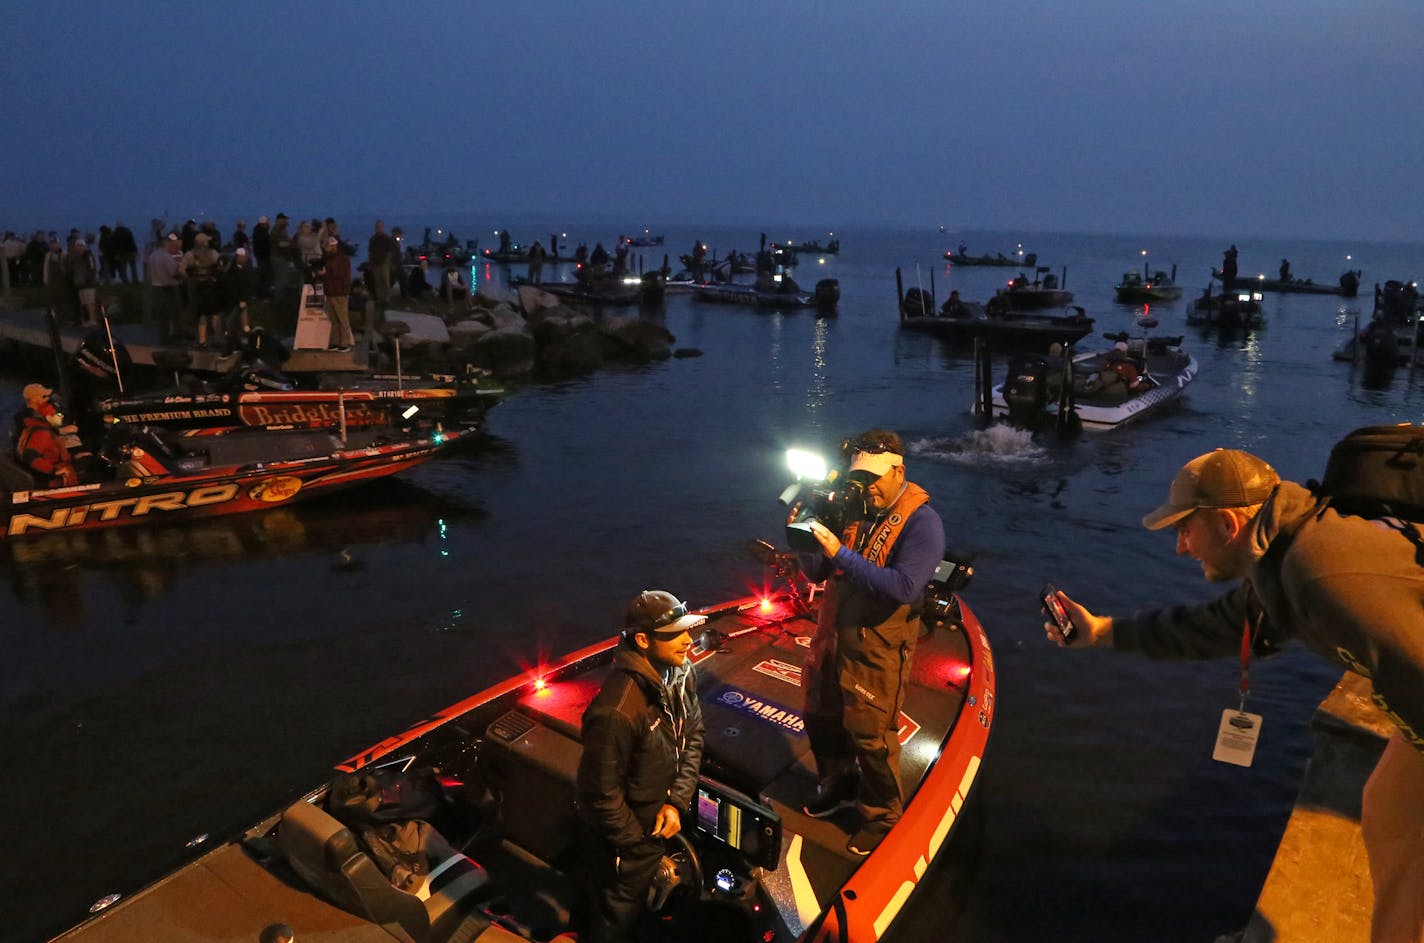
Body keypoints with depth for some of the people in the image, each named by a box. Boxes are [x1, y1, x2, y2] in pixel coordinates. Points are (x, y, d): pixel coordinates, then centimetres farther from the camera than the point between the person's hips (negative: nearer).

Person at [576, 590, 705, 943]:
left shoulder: (680, 674, -14)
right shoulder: (617, 710, -38)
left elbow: (692, 737, -1)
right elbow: (601, 791, -27)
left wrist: (677, 802, -11)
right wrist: (641, 845, -14)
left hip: (659, 818, 7)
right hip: (625, 835, -7)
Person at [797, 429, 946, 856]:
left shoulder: (922, 522, -16)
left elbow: (904, 587, -29)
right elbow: (817, 572, 5)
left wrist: (842, 555, -30)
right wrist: (807, 538, -16)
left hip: (878, 647, -7)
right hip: (832, 636, 7)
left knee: (871, 735, 5)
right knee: (821, 717, 21)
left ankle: (882, 816, 29)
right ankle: (838, 785, 47)